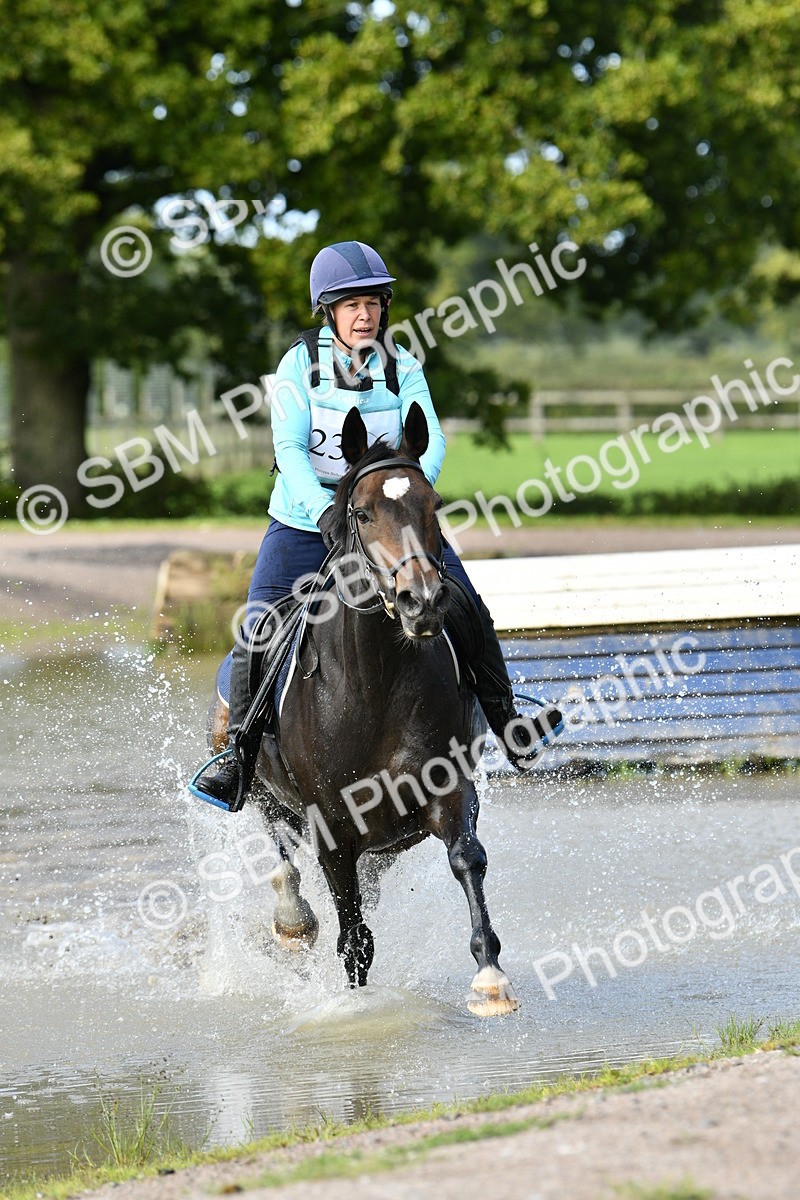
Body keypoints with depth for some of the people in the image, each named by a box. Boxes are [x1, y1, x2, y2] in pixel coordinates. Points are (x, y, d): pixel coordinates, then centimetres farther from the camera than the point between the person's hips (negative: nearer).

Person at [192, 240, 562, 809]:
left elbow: (430, 440, -14)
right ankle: (240, 756, -2)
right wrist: (324, 511, -33)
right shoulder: (301, 365, -7)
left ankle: (507, 726, 4)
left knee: (467, 607, -9)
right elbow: (290, 447, -17)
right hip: (305, 521, -2)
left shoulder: (402, 367, -3)